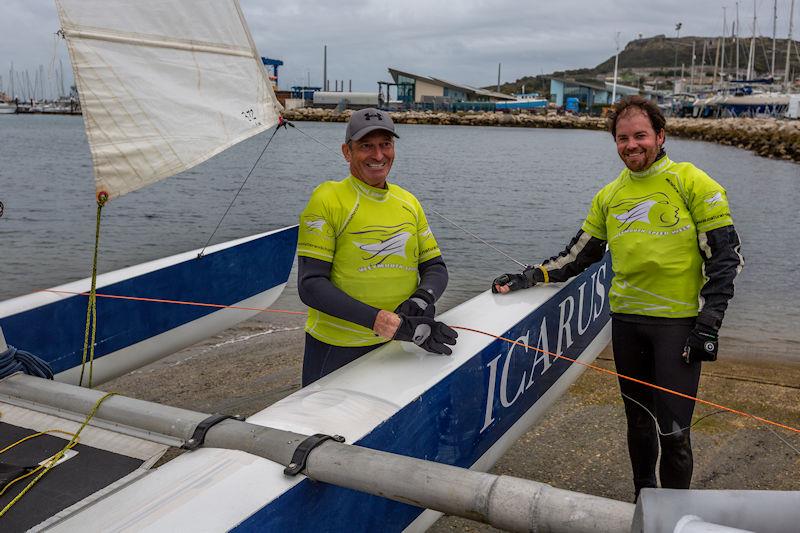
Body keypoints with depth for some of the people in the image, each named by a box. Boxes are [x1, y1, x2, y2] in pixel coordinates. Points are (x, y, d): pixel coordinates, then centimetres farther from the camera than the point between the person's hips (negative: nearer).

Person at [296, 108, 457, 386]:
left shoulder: (409, 202, 7)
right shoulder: (327, 199, -11)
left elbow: (435, 267, 10)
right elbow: (311, 284, -18)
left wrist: (423, 299, -15)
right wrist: (384, 322, -28)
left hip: (398, 345, 5)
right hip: (335, 348, -4)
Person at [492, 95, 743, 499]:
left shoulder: (691, 183, -5)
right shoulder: (609, 196, 10)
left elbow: (726, 257, -5)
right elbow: (579, 255, 13)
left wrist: (708, 325, -10)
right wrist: (529, 278, 0)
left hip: (678, 323, -4)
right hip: (626, 320, 5)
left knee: (673, 430, -3)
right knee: (638, 421, 15)